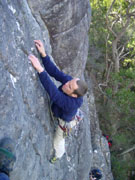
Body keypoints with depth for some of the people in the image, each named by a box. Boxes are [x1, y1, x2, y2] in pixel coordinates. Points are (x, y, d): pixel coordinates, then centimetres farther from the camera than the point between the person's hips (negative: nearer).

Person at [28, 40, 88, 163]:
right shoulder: (72, 82, -36)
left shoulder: (71, 103, -52)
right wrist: (43, 54, -53)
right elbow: (54, 72, -39)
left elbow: (53, 92, -64)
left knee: (57, 141, 26)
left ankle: (58, 155, 59)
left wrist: (40, 69, -72)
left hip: (65, 121, -4)